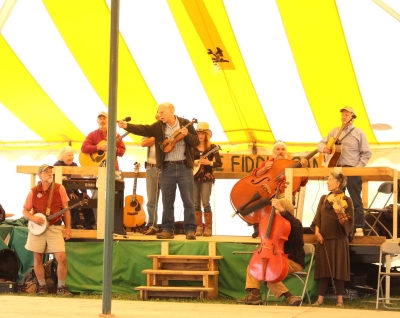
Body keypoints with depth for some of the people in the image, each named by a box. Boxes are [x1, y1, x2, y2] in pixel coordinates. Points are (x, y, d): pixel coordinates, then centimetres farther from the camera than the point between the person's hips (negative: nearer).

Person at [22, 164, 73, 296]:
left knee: (62, 257, -11)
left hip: (55, 228, -1)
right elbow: (25, 211, 7)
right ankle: (42, 286, 17)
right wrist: (33, 218, -14)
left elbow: (66, 209, 4)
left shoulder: (59, 189, 0)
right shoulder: (34, 191, 1)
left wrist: (68, 228, -2)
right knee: (38, 259, 3)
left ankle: (61, 287, 2)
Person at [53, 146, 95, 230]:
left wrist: (84, 192, -10)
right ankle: (74, 224, -28)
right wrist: (70, 193, -27)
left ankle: (89, 225, -22)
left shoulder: (74, 165, 15)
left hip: (73, 190, 6)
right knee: (73, 201, -33)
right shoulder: (57, 165, -6)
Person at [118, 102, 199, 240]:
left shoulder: (185, 124, 1)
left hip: (184, 167, -2)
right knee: (167, 201, 6)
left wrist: (187, 134, -19)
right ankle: (168, 229, 12)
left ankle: (190, 230, 4)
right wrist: (127, 126, -21)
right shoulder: (158, 127, 5)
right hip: (167, 168, 2)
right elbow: (143, 129, -7)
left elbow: (196, 142, -1)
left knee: (188, 200, -1)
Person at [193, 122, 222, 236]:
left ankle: (208, 227, -3)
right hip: (194, 177, 3)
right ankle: (199, 227, 8)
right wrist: (192, 163, -11)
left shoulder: (212, 147, 1)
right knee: (196, 203, 2)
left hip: (207, 178, -3)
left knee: (205, 203, -9)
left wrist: (209, 163, -19)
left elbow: (219, 163, -3)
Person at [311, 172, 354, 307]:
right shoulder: (323, 198, 12)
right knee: (323, 268, 5)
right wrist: (317, 231, -5)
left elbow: (349, 222, -9)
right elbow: (317, 217, 9)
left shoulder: (346, 200, -3)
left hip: (339, 239, -4)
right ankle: (320, 298, 7)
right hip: (324, 239, 4)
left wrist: (340, 214, -26)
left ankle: (340, 299, 3)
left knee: (338, 268, -2)